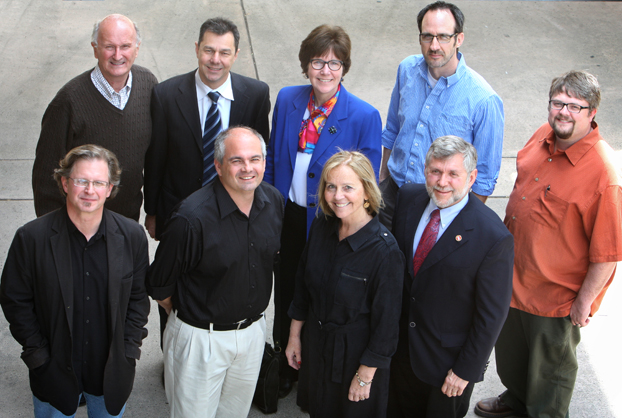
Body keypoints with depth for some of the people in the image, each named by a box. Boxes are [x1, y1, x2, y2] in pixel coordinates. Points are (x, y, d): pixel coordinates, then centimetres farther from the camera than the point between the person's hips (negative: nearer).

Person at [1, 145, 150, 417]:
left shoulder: (132, 236, -9)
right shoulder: (32, 237, -15)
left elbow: (138, 297, 1)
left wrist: (128, 348, -3)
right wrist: (36, 352, -8)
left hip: (112, 372, 2)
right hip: (55, 371, -1)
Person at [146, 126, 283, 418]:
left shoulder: (274, 201, -6)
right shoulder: (192, 218, -26)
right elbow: (159, 284, -13)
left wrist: (250, 320, 14)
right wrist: (190, 317, 3)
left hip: (253, 331, 5)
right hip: (201, 337, -5)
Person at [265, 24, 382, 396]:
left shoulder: (365, 117, -17)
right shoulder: (287, 100, -5)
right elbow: (273, 157, 5)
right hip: (287, 217, 4)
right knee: (285, 291, 21)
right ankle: (286, 363, 46)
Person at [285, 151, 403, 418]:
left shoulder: (384, 251, -27)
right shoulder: (321, 226, -9)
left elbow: (385, 323, -19)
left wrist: (365, 376, -13)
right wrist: (295, 336, 9)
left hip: (356, 353, -5)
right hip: (315, 344, 5)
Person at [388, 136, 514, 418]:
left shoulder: (494, 238, -27)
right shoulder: (408, 198, -10)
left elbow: (492, 315, -19)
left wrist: (465, 370, -13)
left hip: (449, 359, -4)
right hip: (401, 348, 5)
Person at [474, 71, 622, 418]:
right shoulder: (545, 135, -6)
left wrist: (585, 300, -16)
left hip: (558, 292, -7)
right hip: (514, 273, 7)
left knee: (552, 363, 18)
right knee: (510, 348, 29)